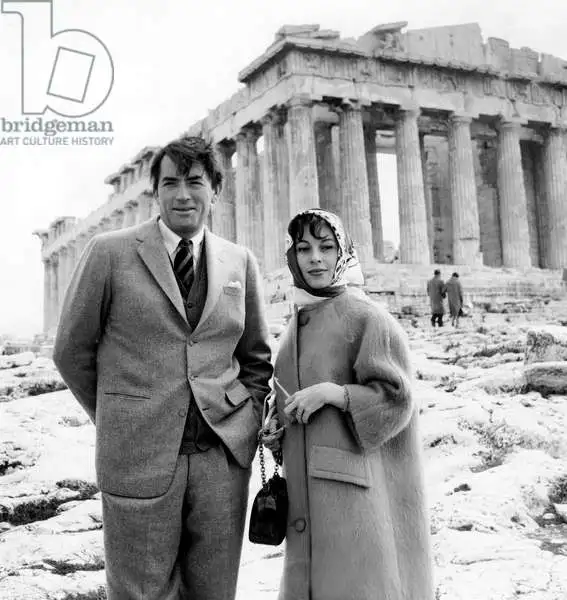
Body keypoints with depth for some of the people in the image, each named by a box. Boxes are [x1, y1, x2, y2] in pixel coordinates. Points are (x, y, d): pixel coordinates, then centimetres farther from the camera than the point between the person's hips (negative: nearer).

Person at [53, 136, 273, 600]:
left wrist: (248, 418, 6)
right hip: (139, 458, -2)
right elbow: (73, 351, 6)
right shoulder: (110, 253, -2)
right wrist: (118, 421, 9)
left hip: (225, 457, 3)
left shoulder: (241, 263, 8)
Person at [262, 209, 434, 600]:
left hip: (354, 486, -6)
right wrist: (275, 423, 5)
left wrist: (331, 393, -19)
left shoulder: (366, 317, -8)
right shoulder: (299, 321, 13)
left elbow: (396, 397, -10)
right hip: (307, 487, 7)